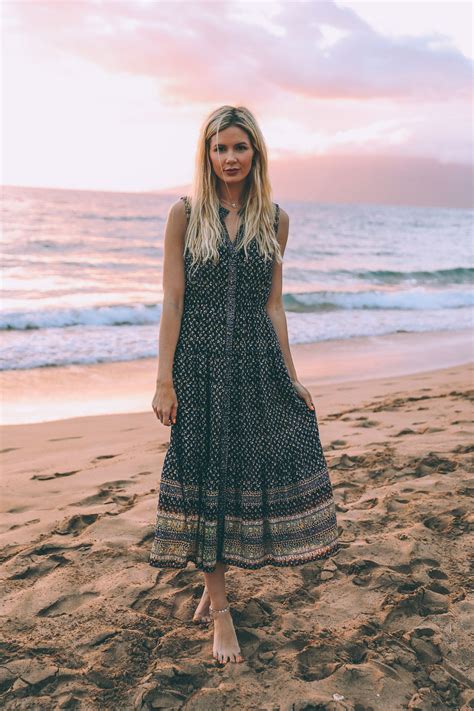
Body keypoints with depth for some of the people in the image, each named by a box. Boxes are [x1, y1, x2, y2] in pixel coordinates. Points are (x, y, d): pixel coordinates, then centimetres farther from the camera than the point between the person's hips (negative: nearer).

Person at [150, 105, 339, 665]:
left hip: (258, 364, 3)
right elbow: (172, 300, -5)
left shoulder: (275, 219, 6)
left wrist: (291, 376, 7)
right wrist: (164, 380, -10)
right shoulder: (185, 213, -2)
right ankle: (220, 611, 19)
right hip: (200, 365, -3)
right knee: (205, 481, 4)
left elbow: (272, 304, 9)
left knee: (252, 474, 6)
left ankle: (213, 585, 31)